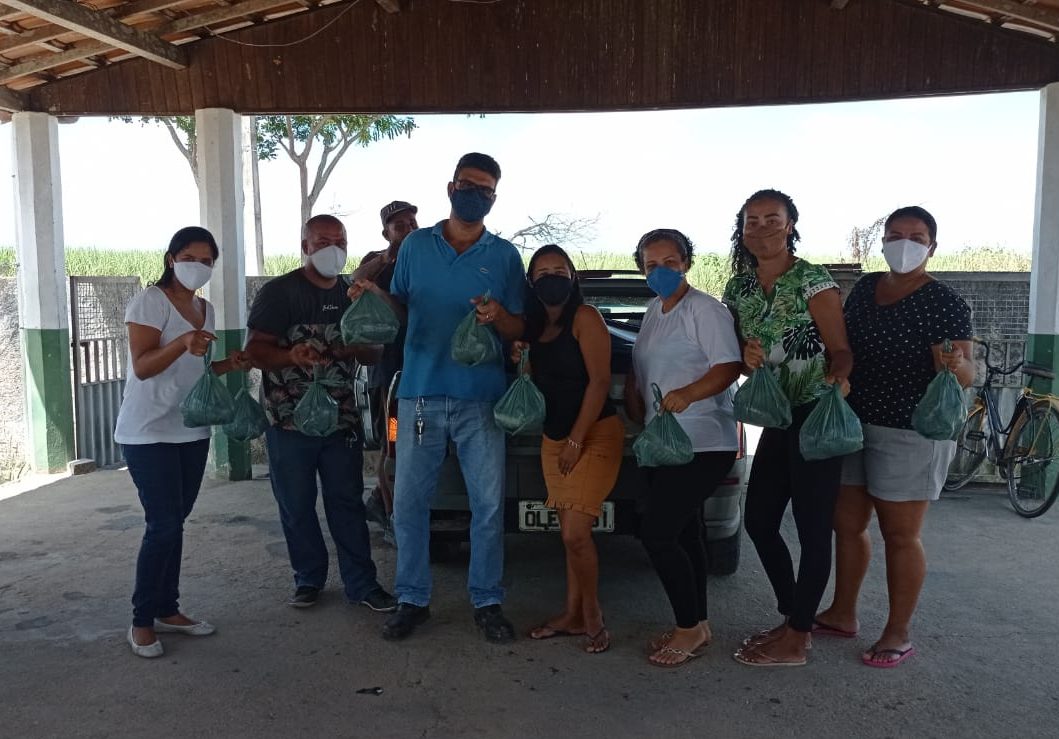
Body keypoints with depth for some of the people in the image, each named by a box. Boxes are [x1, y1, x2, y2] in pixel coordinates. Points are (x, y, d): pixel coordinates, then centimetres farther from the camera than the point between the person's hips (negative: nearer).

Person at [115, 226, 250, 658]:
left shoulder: (205, 309, 12)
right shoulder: (149, 301, -10)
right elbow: (142, 367, -19)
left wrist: (229, 364, 2)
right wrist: (183, 343, -35)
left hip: (192, 431, 7)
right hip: (148, 433, -7)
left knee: (174, 524, 11)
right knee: (163, 526, -8)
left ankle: (167, 610, 21)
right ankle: (141, 622, 7)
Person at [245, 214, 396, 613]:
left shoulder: (353, 293, 12)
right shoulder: (278, 291, -3)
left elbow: (374, 354, 16)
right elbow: (255, 350, -9)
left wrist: (360, 347, -9)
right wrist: (291, 356, -30)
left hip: (341, 417, 3)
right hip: (289, 421, -3)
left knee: (348, 503, 4)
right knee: (297, 506, 6)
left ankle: (361, 583, 11)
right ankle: (309, 579, 23)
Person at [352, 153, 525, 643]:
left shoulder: (504, 255, 6)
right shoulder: (415, 245, 9)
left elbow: (518, 330, 6)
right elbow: (400, 310, 13)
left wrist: (498, 317, -16)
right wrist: (374, 297, -8)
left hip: (480, 397, -1)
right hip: (419, 394, 1)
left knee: (488, 504, 3)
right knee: (409, 503, 4)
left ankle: (487, 602, 17)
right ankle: (412, 599, 19)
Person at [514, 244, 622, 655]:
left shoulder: (585, 318, -9)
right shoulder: (534, 327, 12)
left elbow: (599, 381, -15)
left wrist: (577, 440, -17)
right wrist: (517, 357, -3)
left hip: (595, 435, -7)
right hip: (553, 439, 7)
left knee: (575, 533, -11)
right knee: (571, 533, 10)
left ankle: (592, 615, 7)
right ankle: (573, 616, 19)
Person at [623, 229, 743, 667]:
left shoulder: (704, 309, -9)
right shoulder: (653, 312, 17)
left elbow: (729, 367, -19)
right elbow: (639, 372, 23)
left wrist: (687, 393, -33)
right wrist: (637, 413, 10)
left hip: (702, 443, -9)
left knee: (656, 534, -12)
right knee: (683, 533, 13)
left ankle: (689, 628, 4)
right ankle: (697, 625, 25)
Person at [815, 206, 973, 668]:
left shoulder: (945, 304, -11)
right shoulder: (864, 288, 7)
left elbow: (968, 375, -15)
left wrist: (955, 365, -37)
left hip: (909, 434, -6)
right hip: (854, 425, 6)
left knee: (900, 536, 4)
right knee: (846, 524, 14)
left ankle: (898, 635, 19)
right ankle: (842, 614, 30)